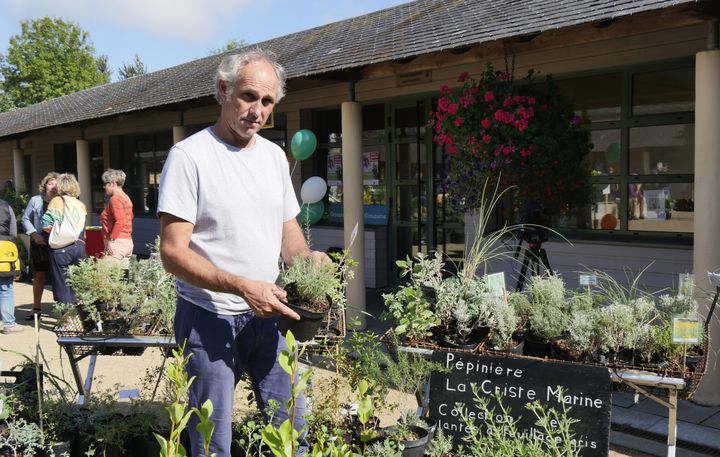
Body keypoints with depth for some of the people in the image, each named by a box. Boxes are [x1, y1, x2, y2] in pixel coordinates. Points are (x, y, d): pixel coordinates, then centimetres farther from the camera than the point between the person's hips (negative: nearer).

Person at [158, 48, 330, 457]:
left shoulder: (275, 156, 9)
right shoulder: (189, 155, -12)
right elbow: (174, 252, -16)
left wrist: (307, 256, -5)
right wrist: (242, 286, -27)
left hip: (268, 314, 6)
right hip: (210, 318, -5)